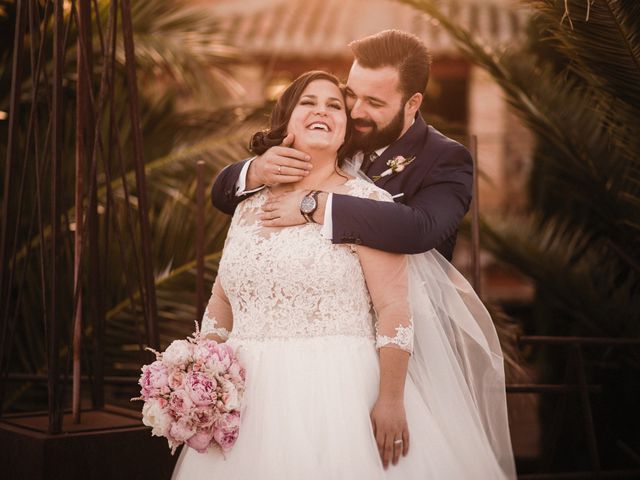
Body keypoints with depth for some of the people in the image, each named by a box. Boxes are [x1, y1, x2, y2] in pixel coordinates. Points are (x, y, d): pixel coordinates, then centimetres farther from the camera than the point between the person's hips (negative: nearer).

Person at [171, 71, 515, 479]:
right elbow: (222, 300, 18)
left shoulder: (367, 201, -4)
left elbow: (394, 307, -10)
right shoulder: (251, 205, 11)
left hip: (337, 395, -4)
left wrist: (391, 400, -16)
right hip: (250, 396, 5)